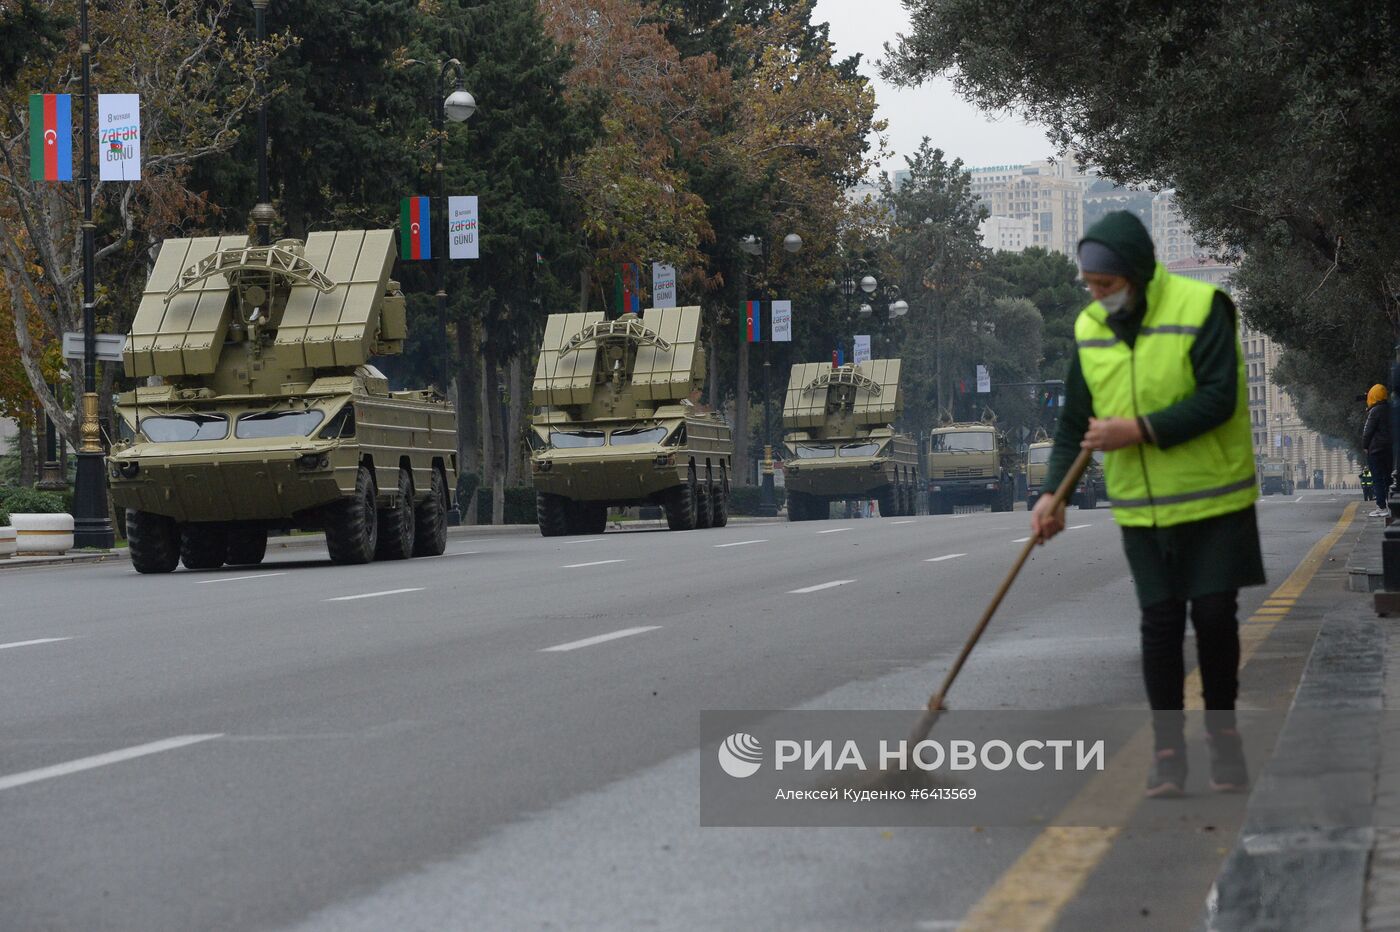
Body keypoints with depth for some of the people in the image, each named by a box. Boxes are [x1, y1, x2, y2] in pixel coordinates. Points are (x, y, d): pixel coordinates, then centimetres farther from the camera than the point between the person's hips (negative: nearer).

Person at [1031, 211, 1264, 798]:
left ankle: (1223, 734, 16)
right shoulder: (1089, 327, 3)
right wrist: (1054, 492, -3)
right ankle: (1167, 747, 9)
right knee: (1160, 623, 0)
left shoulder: (1202, 308, -13)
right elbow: (1075, 420, 9)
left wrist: (1139, 429, -24)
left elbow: (1218, 398, -20)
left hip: (1214, 501, -3)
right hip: (1142, 509, 3)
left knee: (1214, 616, -2)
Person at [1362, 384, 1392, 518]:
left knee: (1377, 480, -6)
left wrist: (1365, 446, -2)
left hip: (1376, 449, -8)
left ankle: (1382, 507, -10)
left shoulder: (1375, 411, -13)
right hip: (1389, 449, 8)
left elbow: (1368, 431, -12)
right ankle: (1389, 505, 12)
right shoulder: (1390, 410, 11)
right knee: (1387, 478, 13)